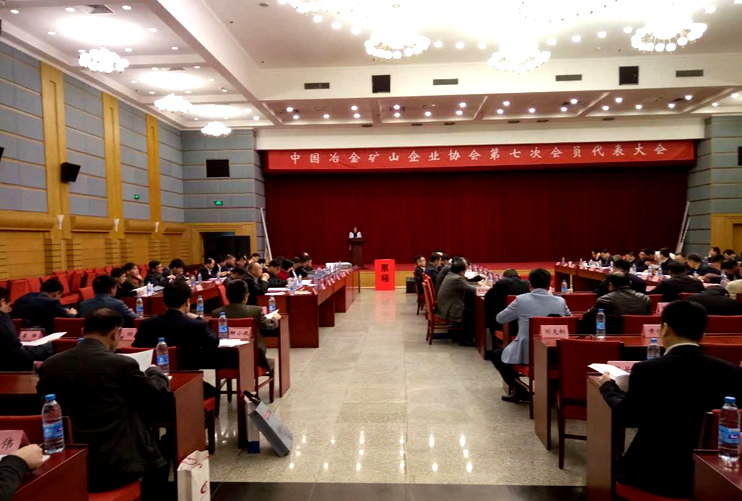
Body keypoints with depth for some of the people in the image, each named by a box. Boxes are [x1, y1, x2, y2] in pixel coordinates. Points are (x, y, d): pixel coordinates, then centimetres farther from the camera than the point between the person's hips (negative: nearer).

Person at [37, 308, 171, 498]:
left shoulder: (49, 365, -2)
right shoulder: (122, 364, -16)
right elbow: (160, 398, -2)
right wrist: (154, 372, 18)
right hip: (116, 468, -5)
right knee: (159, 462, 25)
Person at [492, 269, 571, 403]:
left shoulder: (521, 299, -10)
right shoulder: (561, 301, -2)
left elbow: (499, 319, 4)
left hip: (525, 354, -4)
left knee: (496, 355, 23)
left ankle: (520, 391, 18)